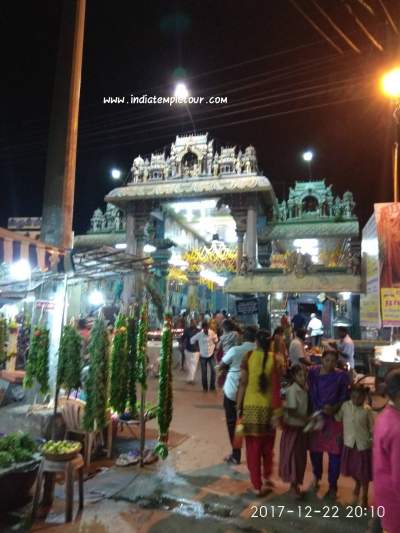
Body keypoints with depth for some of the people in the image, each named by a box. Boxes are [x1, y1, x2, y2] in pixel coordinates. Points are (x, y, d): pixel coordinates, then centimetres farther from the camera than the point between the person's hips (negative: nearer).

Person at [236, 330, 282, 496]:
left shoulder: (248, 357, -6)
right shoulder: (274, 359, -7)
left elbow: (242, 383, -7)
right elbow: (276, 387, -11)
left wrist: (239, 407, 1)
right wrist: (277, 411, -7)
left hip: (250, 407, -1)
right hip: (267, 407, 1)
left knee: (253, 447, 11)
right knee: (267, 446, 22)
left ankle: (257, 485, 16)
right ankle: (267, 478, 35)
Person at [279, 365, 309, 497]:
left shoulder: (305, 390, 4)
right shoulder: (292, 390, -19)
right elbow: (291, 411, -22)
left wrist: (308, 419, 0)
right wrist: (306, 418, -21)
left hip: (302, 427, 8)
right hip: (292, 427, -8)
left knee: (301, 456, 14)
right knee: (292, 456, 2)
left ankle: (296, 484, 28)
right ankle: (293, 484, 15)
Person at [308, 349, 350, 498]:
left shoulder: (342, 376, -8)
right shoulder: (312, 372, -5)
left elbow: (345, 397, -6)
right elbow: (310, 394, -1)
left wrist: (334, 408, -20)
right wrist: (318, 410, -9)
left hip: (335, 418, -1)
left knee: (335, 452, 2)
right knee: (315, 449, 13)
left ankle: (332, 485, 21)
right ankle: (316, 476, 40)